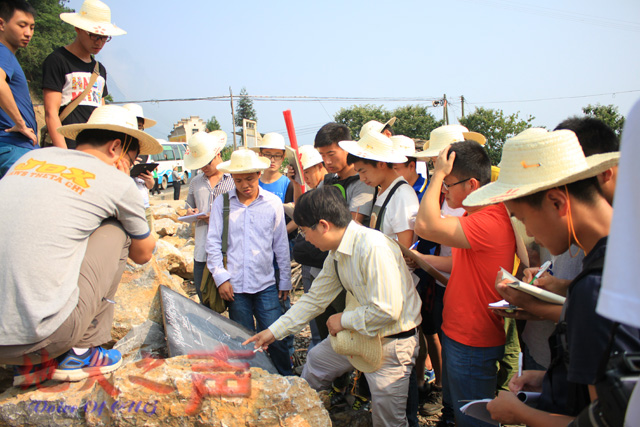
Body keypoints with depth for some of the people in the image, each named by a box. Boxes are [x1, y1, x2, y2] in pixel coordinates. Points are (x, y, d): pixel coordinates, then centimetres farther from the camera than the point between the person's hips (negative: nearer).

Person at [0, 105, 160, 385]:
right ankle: (80, 353, 11)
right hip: (41, 334, -6)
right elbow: (143, 255, 16)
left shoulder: (31, 158, 15)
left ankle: (32, 362, 20)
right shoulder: (117, 182, -1)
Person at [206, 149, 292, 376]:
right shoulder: (222, 202, 1)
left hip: (266, 285, 0)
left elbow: (281, 245, 6)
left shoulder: (273, 202, 1)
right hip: (235, 286, 1)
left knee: (276, 338, 0)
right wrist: (221, 277, -4)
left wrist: (285, 280, 8)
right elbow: (213, 242, 4)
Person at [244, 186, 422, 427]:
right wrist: (274, 331, 11)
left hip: (392, 342, -9)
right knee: (316, 361, 23)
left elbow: (387, 310, -32)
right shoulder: (336, 255, -1)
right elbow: (315, 299, 9)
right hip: (360, 334, 9)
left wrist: (344, 320, -16)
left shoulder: (374, 248, -30)